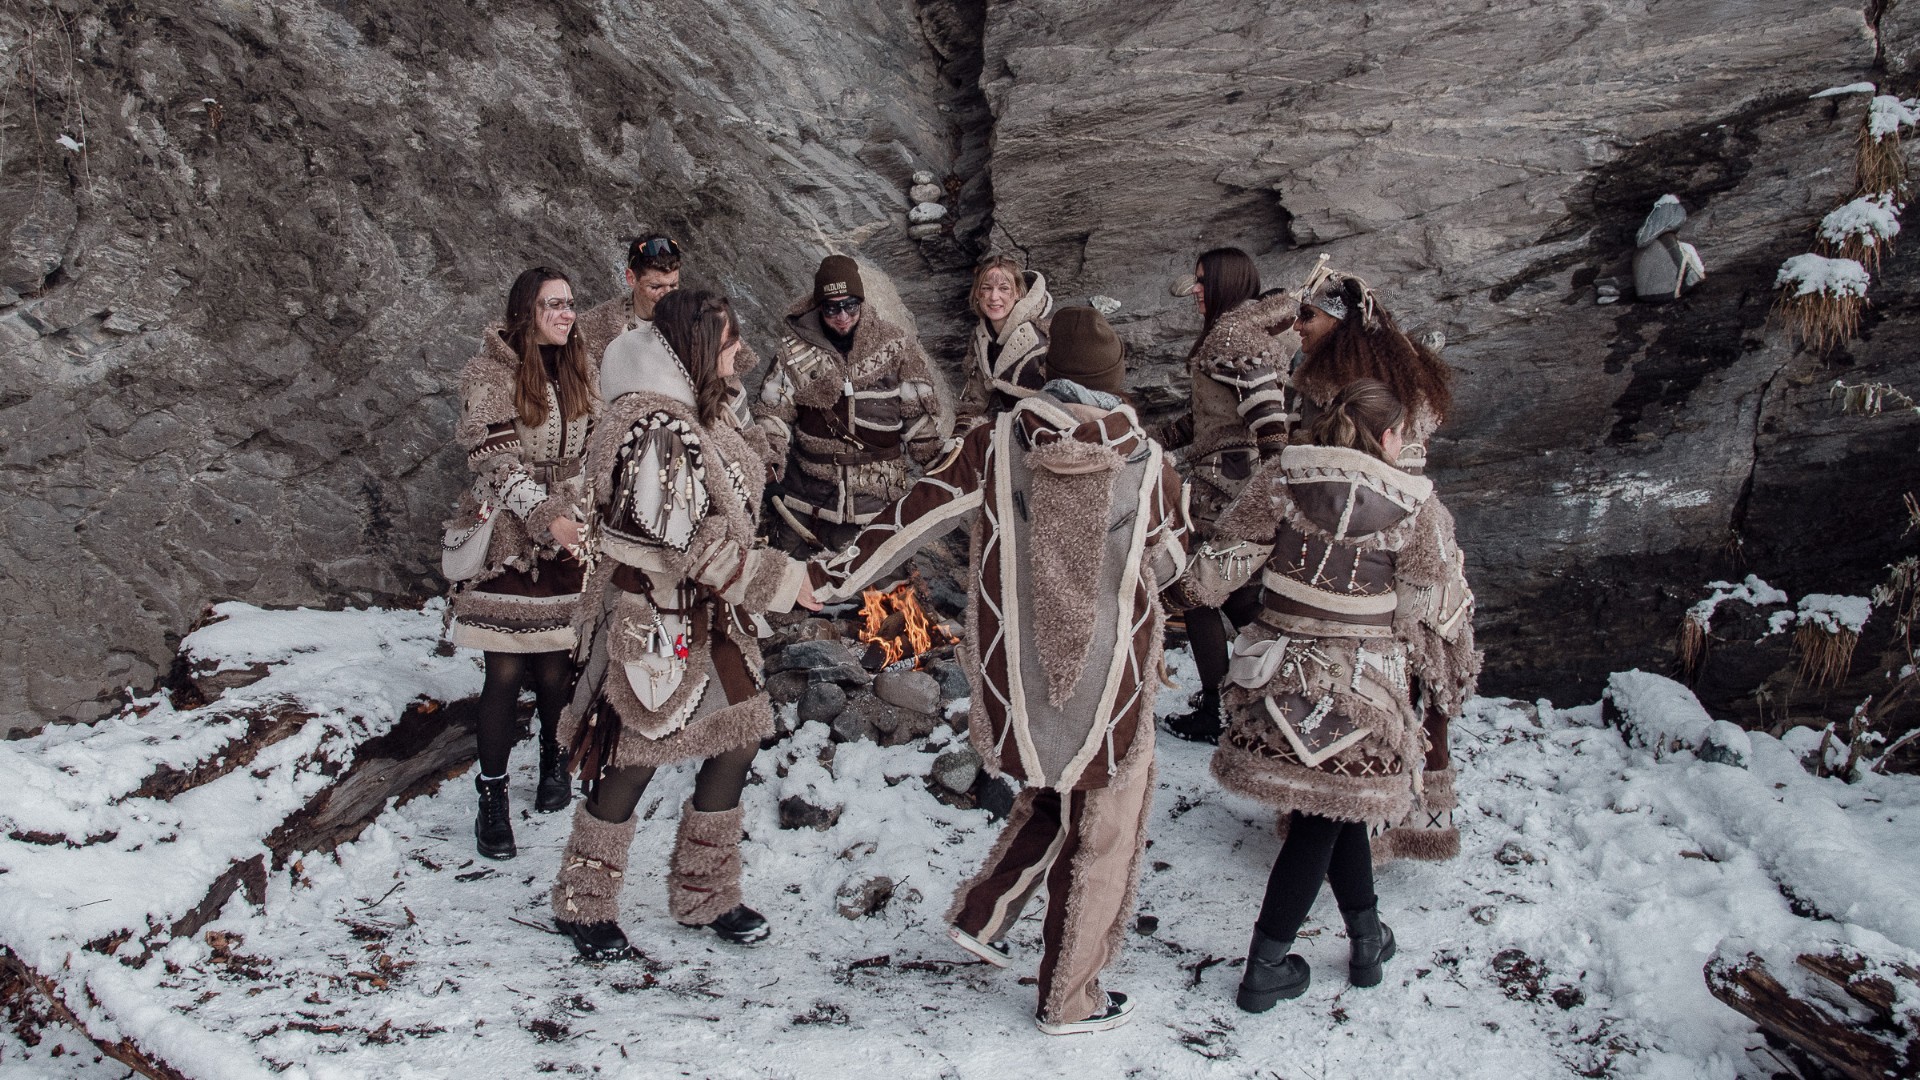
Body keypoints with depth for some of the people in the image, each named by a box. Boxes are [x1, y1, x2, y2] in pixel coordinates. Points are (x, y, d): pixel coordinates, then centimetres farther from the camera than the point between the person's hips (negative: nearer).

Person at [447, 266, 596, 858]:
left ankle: (553, 761, 32)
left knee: (556, 665, 7)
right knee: (506, 671, -4)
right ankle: (492, 798, 9)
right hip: (507, 537, -4)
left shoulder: (577, 369, 10)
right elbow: (495, 458, -14)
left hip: (566, 534, 4)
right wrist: (546, 516, -22)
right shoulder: (490, 370, -8)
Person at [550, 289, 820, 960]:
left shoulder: (701, 415, 9)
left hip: (709, 618, 9)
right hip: (654, 621, -9)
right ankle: (583, 906, 24)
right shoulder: (657, 429, -23)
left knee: (736, 743, 10)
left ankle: (706, 897, 27)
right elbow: (689, 544, -25)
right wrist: (782, 580, -16)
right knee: (633, 759, 3)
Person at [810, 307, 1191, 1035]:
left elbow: (915, 516, -4)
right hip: (1109, 682, -3)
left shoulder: (996, 444, -9)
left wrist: (835, 579, 5)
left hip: (1015, 672, 3)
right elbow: (1170, 561, 5)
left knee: (1053, 797, 29)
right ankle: (1069, 1001, 24)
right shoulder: (1147, 464, -11)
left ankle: (981, 916, 27)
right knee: (1100, 837, 13)